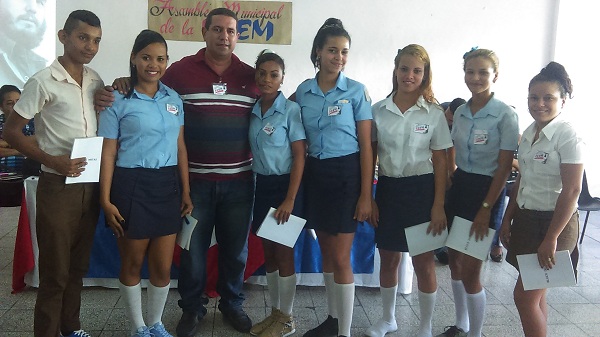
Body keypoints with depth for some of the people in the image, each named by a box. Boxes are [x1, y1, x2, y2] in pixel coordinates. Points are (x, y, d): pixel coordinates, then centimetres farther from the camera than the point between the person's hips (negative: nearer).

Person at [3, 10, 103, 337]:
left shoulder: (96, 80, 7)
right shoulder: (43, 82, -11)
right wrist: (53, 161, -19)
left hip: (91, 185, 6)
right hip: (58, 186, -6)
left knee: (78, 266, 17)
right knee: (55, 271, 3)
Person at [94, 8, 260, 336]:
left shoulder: (250, 76, 4)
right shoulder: (181, 70, -2)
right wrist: (113, 95, -15)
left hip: (239, 182, 2)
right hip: (195, 181, -2)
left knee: (235, 249, 15)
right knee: (192, 249, 10)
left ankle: (232, 303, 35)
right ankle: (192, 307, 30)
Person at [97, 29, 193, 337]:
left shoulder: (174, 99, 8)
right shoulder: (118, 101, -4)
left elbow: (180, 147, 11)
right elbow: (108, 154, -5)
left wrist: (186, 191, 8)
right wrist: (106, 200, -10)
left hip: (166, 185, 4)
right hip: (131, 186, -3)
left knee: (163, 266, 8)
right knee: (132, 264, 10)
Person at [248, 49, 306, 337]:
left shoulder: (291, 110, -10)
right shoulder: (253, 111, 6)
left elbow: (299, 156, -13)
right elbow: (254, 150, 11)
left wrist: (290, 199, -17)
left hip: (284, 184, -6)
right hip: (262, 184, 6)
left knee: (283, 252, 3)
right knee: (268, 252, 13)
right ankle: (275, 312, 28)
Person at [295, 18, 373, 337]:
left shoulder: (356, 91, -6)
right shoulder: (303, 91, 4)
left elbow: (366, 146, -7)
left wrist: (365, 195, -10)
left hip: (346, 174, -4)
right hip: (315, 173, 4)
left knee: (340, 257, -4)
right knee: (326, 252, 14)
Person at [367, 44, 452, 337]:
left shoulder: (434, 113, -3)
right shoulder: (378, 110, 2)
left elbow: (440, 163, -3)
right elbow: (370, 156, 5)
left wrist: (439, 206, -8)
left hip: (421, 190, -2)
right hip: (388, 189, 2)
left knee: (423, 262, 5)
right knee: (388, 258, 14)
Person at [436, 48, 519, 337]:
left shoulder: (504, 115, -11)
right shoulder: (460, 112, 7)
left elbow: (504, 168, -12)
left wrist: (485, 209, -15)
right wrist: (445, 192, 7)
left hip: (485, 191, -6)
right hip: (458, 188, 6)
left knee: (469, 272, -4)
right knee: (455, 263, 14)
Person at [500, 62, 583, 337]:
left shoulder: (568, 136, -16)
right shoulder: (529, 133, 7)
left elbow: (571, 191, -19)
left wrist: (552, 239, -19)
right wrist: (508, 219, 12)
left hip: (554, 222, -7)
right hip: (526, 219, 7)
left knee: (525, 296, -4)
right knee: (535, 295, 15)